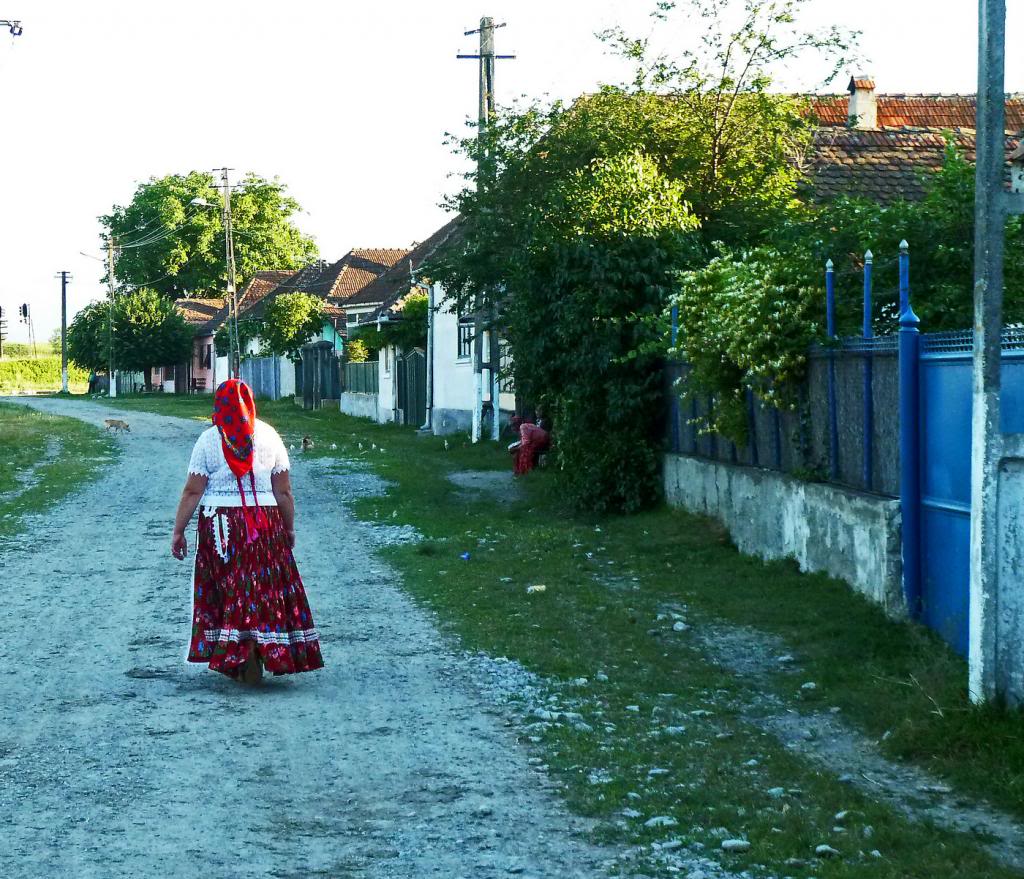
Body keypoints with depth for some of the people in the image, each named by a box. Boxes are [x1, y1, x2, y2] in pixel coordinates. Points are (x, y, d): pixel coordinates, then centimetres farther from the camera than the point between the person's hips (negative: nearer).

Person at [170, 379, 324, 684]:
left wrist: (178, 530, 0)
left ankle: (233, 657, 4)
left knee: (227, 589, 7)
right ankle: (263, 647, -5)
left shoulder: (209, 440, -4)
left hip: (220, 524, -1)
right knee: (265, 586, 7)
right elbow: (284, 491, 3)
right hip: (265, 525, 1)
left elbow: (193, 491, -6)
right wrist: (289, 528, 13)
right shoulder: (268, 436, 2)